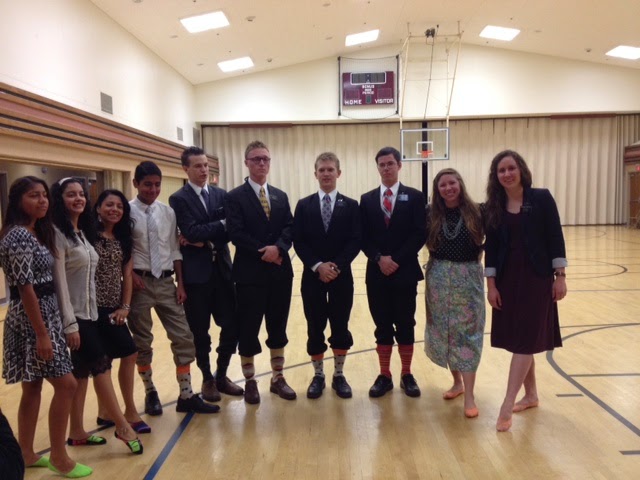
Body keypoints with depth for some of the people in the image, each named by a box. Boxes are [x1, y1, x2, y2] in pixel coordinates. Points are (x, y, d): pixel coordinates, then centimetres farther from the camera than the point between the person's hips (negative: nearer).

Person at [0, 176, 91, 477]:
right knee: (66, 384, -4)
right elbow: (25, 287, -20)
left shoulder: (36, 232, 12)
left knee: (33, 387, 15)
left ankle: (26, 454, 27)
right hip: (32, 317, -9)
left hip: (44, 312, 9)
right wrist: (41, 333, -20)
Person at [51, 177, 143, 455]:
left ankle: (77, 432, 22)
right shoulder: (57, 233, -13)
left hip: (90, 313, 8)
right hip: (75, 315, -8)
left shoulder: (83, 232, 12)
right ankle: (122, 426, 8)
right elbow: (59, 281, -17)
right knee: (100, 366, -3)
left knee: (82, 372, 12)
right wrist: (69, 323, -18)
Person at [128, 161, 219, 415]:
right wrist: (130, 274, -15)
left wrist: (180, 283, 3)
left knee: (183, 337, 2)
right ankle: (150, 393, 29)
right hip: (139, 282, -3)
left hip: (166, 281, 3)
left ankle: (186, 396, 14)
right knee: (142, 342, 10)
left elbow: (175, 250, 6)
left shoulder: (168, 212, 4)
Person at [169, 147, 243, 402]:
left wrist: (204, 240, -13)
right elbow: (191, 231, -17)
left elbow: (230, 230, -1)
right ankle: (207, 379, 27)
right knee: (200, 331, 8)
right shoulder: (178, 199, -4)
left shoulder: (221, 195, 9)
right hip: (196, 272, -4)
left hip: (222, 269, 4)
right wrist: (221, 224, -12)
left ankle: (221, 375, 26)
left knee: (232, 325, 6)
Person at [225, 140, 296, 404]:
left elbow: (290, 228, 3)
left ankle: (278, 379, 25)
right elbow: (236, 233, -12)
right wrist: (264, 252, -16)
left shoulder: (281, 196, 13)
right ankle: (250, 382, 20)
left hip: (280, 271, 5)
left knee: (278, 328, 12)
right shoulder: (235, 197, -2)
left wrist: (277, 248, -16)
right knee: (248, 330, 4)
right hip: (250, 273, -4)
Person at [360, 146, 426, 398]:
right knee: (382, 327, 8)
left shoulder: (414, 197, 2)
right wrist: (379, 258, -12)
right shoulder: (367, 199, 8)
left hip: (405, 272, -1)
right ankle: (384, 376, 18)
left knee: (405, 325, 7)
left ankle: (407, 375, 20)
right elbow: (363, 237, 3)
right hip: (377, 273, 2)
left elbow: (420, 234, -6)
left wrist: (397, 260, -13)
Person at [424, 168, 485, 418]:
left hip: (468, 278, -2)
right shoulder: (431, 214, 0)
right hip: (438, 278, 2)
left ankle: (469, 395, 6)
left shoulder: (475, 212, -4)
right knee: (442, 333, 9)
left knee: (467, 334, 1)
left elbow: (488, 241, 0)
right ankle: (457, 382, 29)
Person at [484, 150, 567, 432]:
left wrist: (560, 276, -9)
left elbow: (555, 238, -5)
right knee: (517, 339, 10)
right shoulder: (493, 206, 3)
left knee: (525, 340, -4)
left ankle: (507, 406, -1)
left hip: (537, 276, -3)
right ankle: (531, 395, 27)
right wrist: (490, 284, 0)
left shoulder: (541, 198, -4)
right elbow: (491, 247, 4)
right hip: (507, 277, 4)